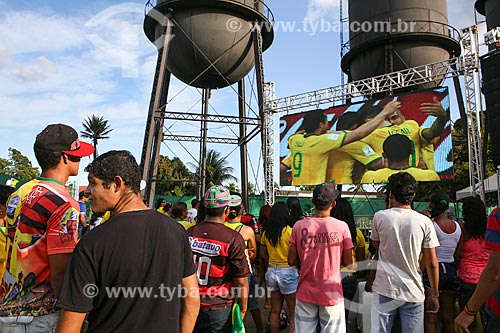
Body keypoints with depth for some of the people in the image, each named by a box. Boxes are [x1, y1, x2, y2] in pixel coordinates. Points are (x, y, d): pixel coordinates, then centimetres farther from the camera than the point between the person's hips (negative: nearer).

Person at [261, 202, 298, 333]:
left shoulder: (267, 233, 3)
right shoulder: (289, 231, -15)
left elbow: (263, 254, 13)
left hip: (272, 271, 6)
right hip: (288, 272, -6)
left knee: (275, 311, 16)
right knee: (293, 314, 6)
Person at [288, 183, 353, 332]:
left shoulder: (299, 226, -9)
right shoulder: (341, 227, -12)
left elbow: (292, 261, -4)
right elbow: (348, 263, -5)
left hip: (306, 293, 1)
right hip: (332, 294, -1)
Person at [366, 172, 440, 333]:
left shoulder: (380, 217, -7)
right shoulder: (424, 222, -5)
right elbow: (432, 263, -1)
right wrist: (434, 295, 7)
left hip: (384, 289, -1)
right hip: (413, 291, 1)